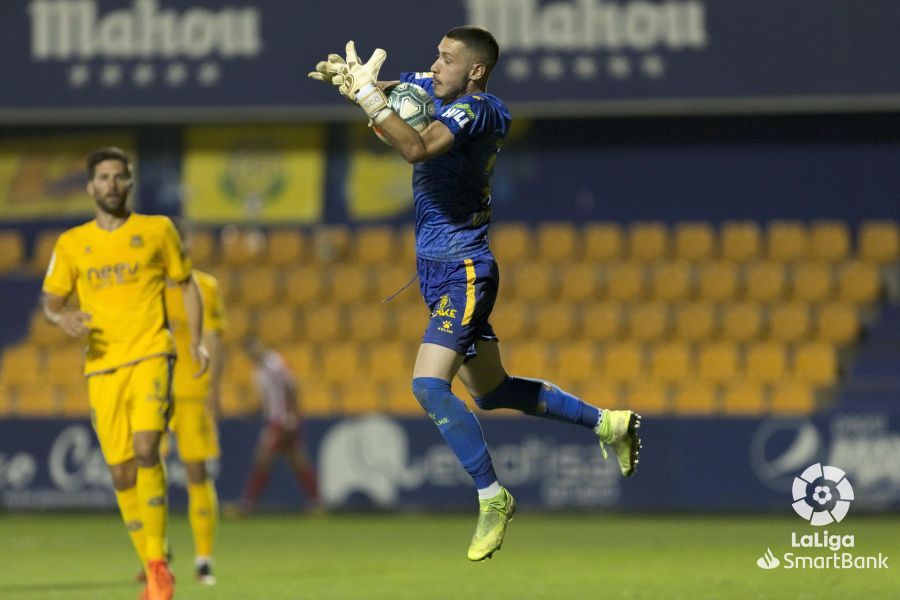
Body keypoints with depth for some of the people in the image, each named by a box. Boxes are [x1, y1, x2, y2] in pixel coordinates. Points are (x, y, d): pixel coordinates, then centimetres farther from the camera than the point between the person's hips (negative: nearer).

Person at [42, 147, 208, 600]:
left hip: (150, 355, -2)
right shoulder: (72, 244, 9)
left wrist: (196, 341, 3)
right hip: (102, 366, 2)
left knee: (146, 448, -23)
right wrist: (62, 318, -10)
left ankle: (158, 561, -14)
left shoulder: (157, 231, 6)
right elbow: (50, 301, 14)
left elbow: (186, 285, 15)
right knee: (121, 472, 1)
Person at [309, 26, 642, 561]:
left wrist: (366, 94, -35)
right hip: (440, 271, 10)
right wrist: (342, 74, -10)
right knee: (491, 392, 19)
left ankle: (493, 498, -15)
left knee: (430, 385, -23)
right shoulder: (430, 89, 8)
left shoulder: (475, 110, -19)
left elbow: (417, 148, -36)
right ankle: (607, 423, 31)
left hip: (463, 271, -10)